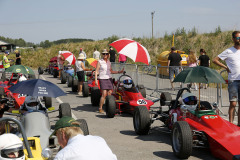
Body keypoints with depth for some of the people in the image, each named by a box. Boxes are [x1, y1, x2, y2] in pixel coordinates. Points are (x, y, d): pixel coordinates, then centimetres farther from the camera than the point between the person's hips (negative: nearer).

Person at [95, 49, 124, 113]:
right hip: (102, 79, -5)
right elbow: (96, 71, -5)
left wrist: (119, 72, 13)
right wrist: (96, 80, -14)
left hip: (109, 79, 5)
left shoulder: (109, 62, 11)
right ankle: (100, 108, 0)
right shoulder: (99, 62, -3)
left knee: (109, 94, 0)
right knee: (104, 94, -12)